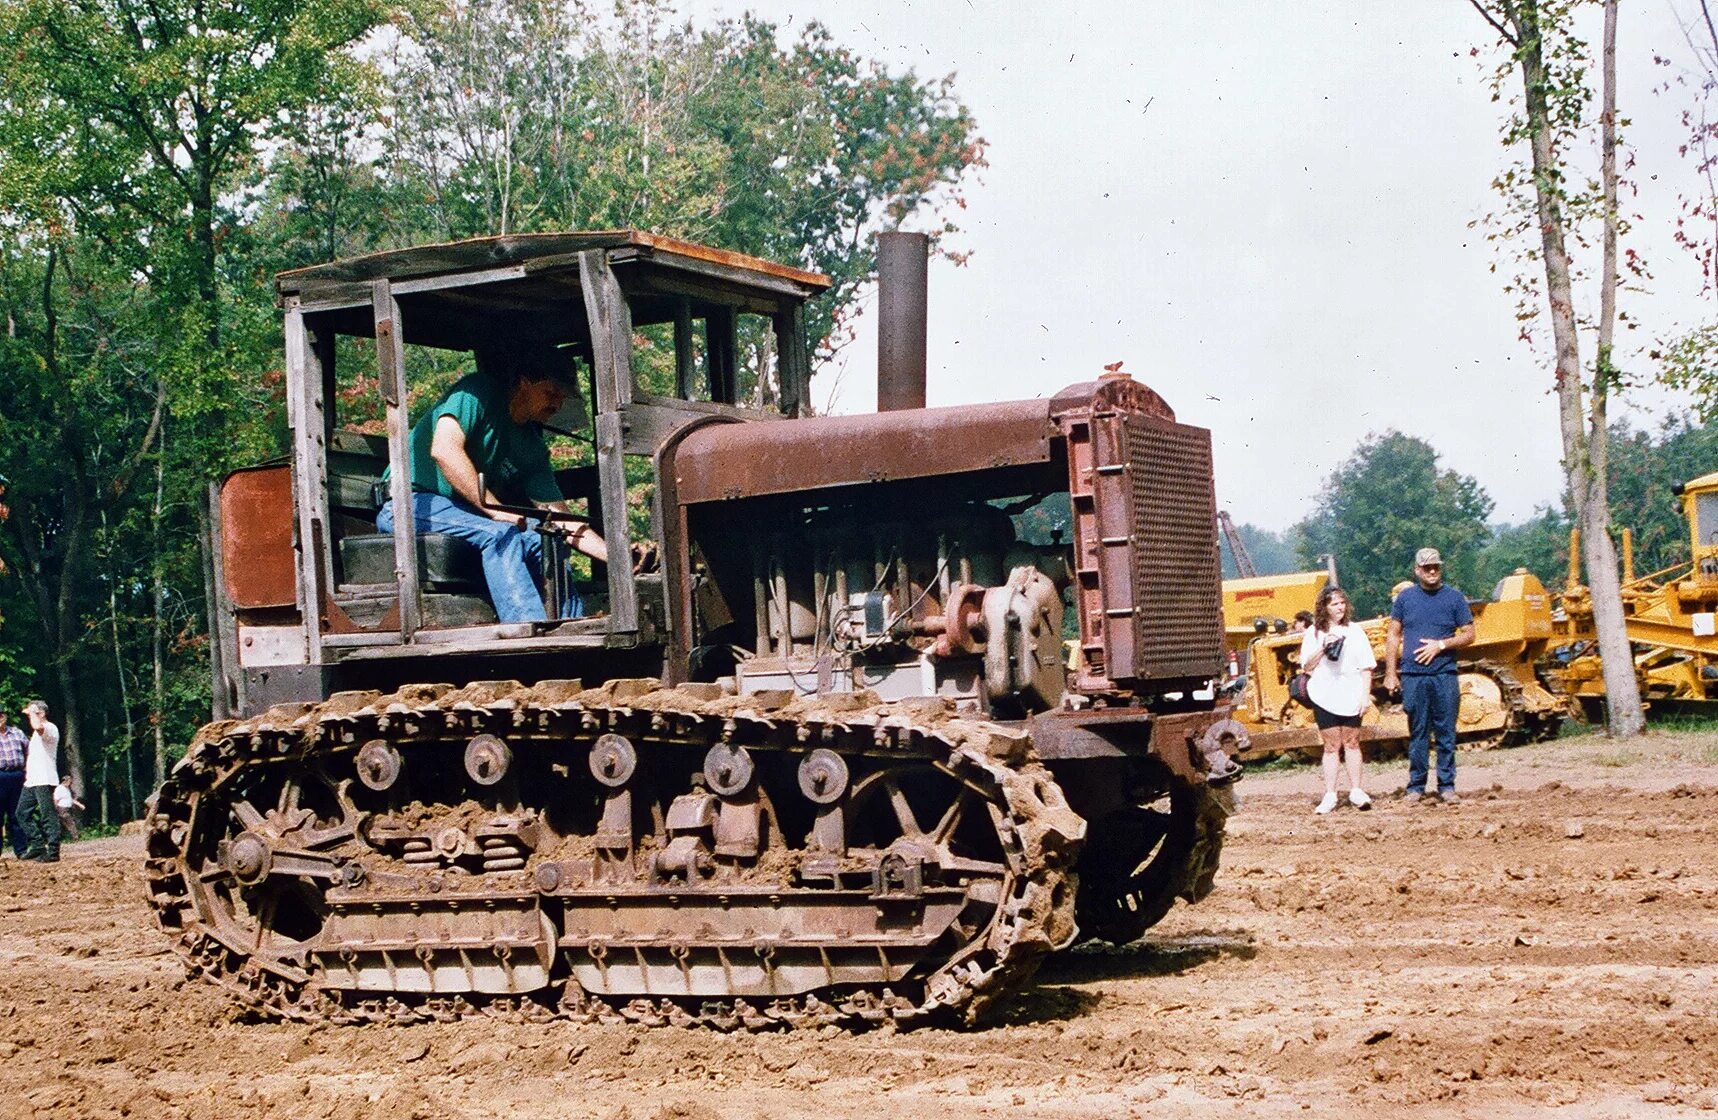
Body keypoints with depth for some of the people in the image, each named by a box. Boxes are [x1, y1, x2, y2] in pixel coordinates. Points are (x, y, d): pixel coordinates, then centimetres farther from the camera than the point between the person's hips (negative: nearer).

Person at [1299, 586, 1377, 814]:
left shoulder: (1354, 631, 5)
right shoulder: (1314, 633, 4)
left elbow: (1366, 667, 6)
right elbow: (1306, 667, 0)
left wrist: (1366, 695, -2)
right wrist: (1323, 647, -13)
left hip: (1351, 696, 0)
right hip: (1324, 698, 0)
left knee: (1352, 743, 7)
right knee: (1331, 746, 2)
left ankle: (1356, 791, 12)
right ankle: (1330, 796, 3)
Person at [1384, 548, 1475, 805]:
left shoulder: (1454, 598, 5)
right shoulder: (1405, 597, 8)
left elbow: (1469, 635, 5)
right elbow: (1394, 636, 10)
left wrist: (1441, 645, -10)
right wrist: (1390, 673, 4)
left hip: (1445, 676, 0)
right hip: (1413, 676, 0)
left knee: (1446, 732, 1)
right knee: (1418, 733, 4)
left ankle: (1447, 786, 7)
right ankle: (1416, 786, 10)